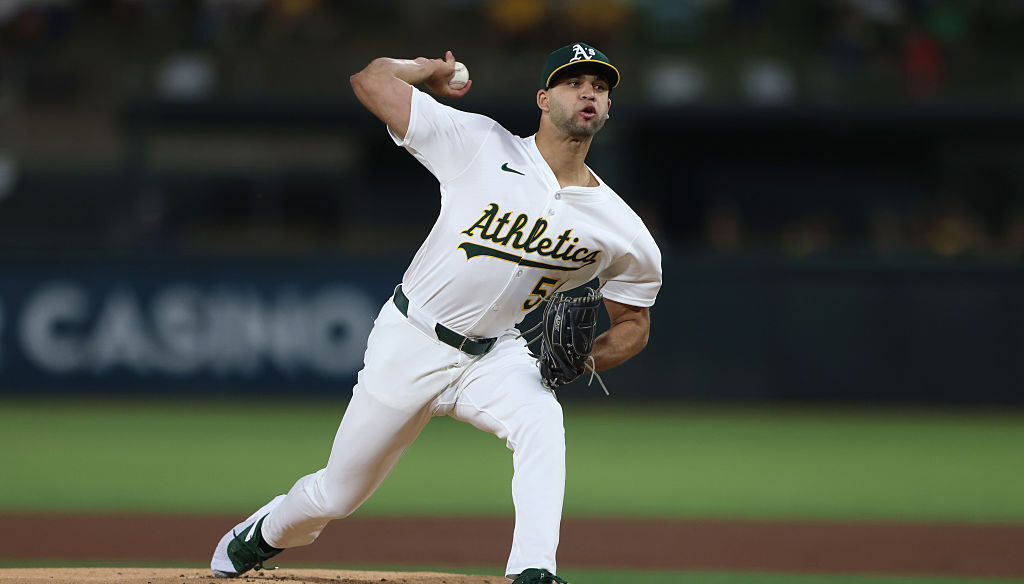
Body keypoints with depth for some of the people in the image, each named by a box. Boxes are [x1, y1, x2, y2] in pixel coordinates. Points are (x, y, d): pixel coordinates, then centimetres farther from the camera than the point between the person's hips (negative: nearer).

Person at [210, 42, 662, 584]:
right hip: (408, 343, -1)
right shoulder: (480, 146, -14)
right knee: (336, 494, 10)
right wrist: (435, 68, 5)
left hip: (497, 355, 1)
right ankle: (269, 531, 45)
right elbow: (372, 79, -13)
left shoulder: (623, 234, -7)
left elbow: (633, 325, 6)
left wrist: (585, 357, -15)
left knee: (540, 419, -34)